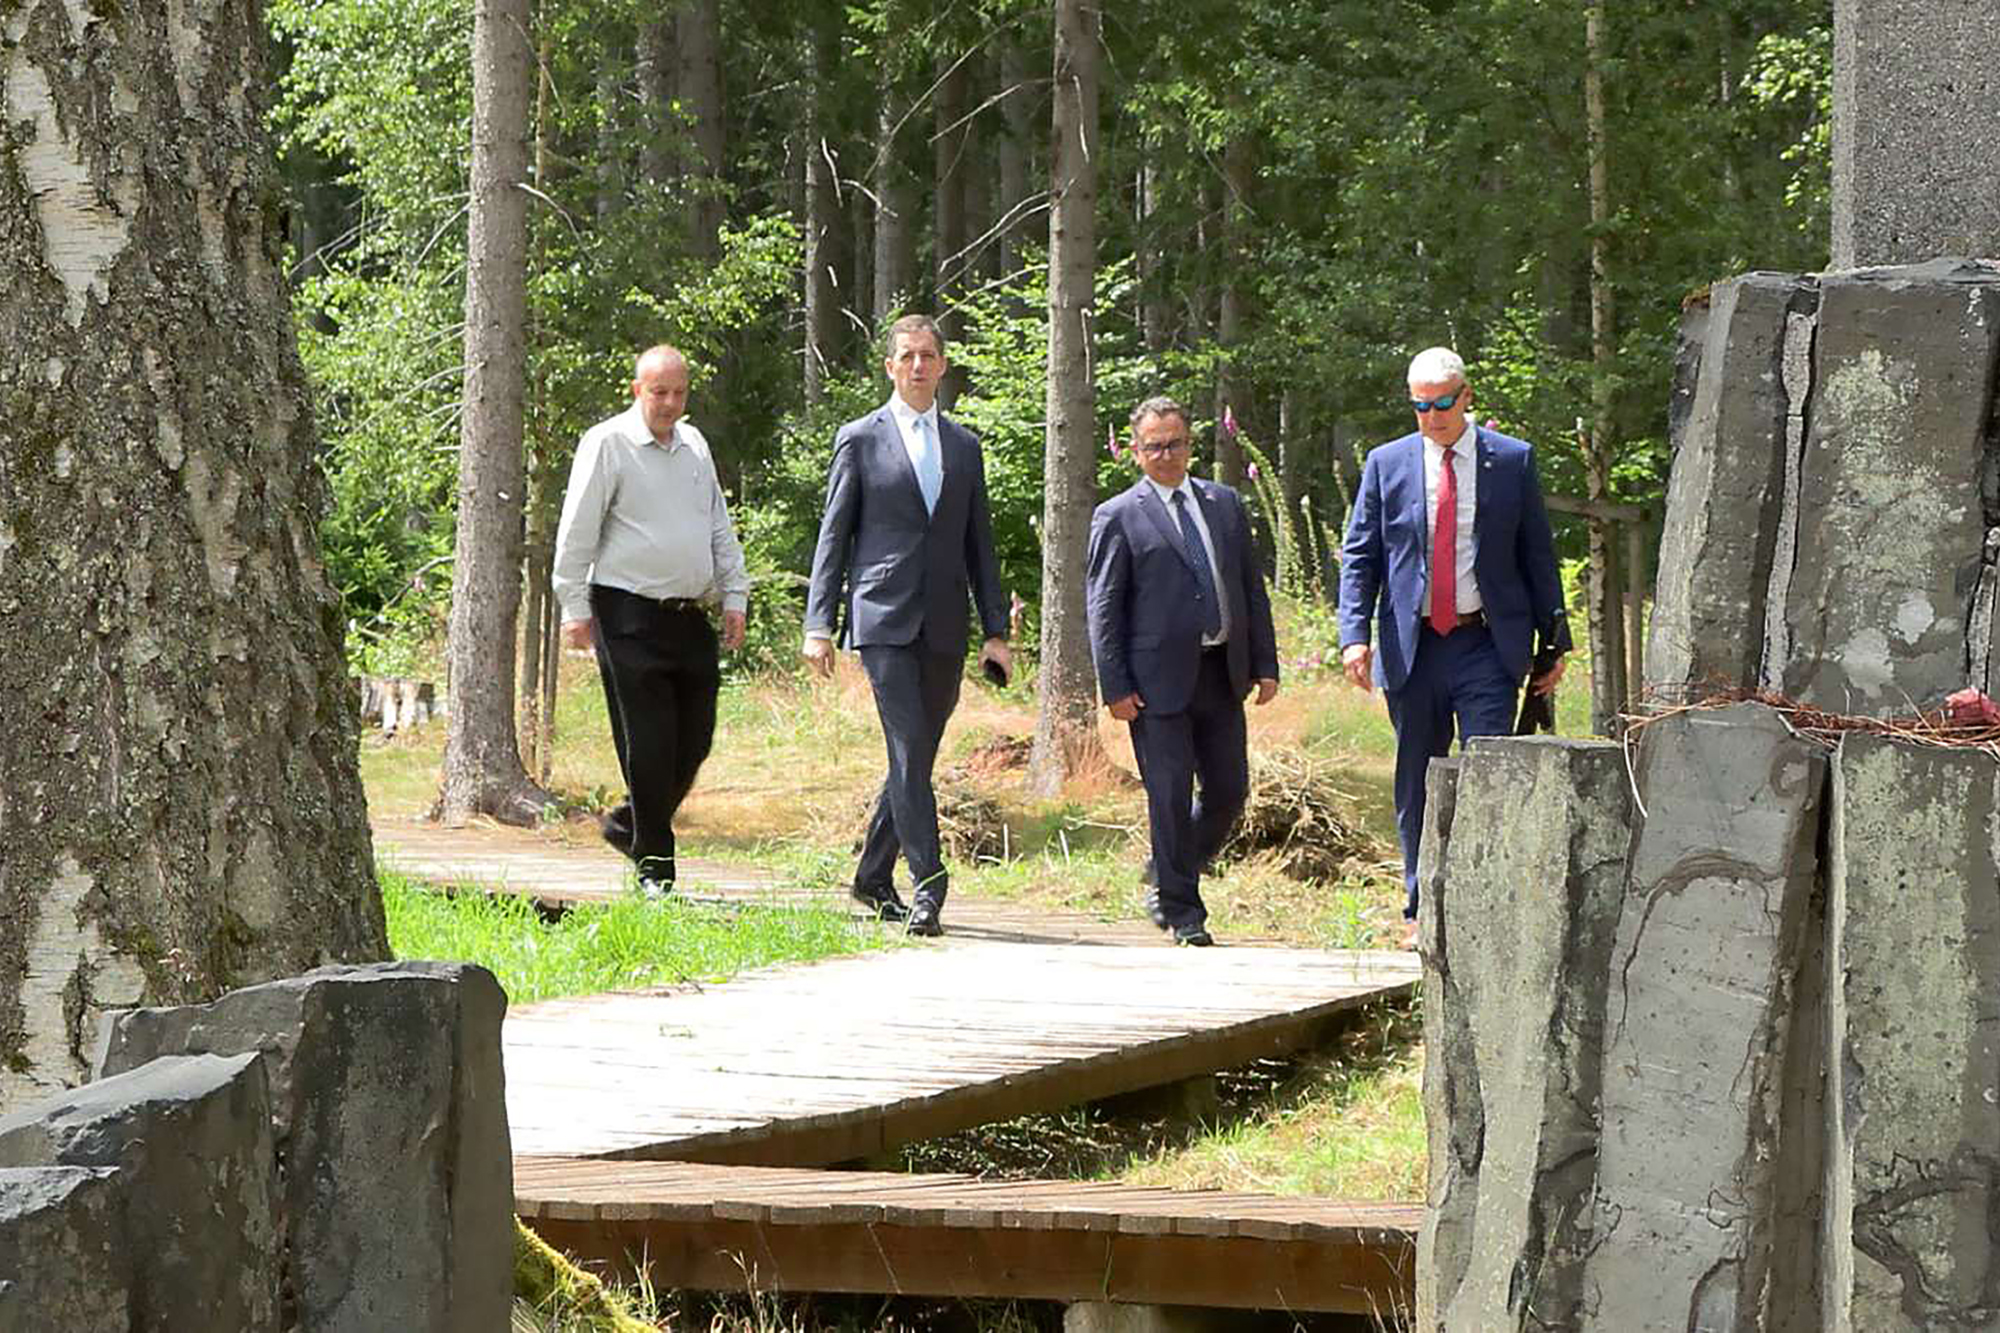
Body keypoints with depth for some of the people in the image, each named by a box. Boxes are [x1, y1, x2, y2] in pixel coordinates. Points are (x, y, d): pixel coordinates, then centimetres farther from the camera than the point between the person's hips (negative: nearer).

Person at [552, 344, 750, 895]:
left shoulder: (694, 445, 15)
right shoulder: (607, 444, -4)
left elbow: (720, 528, 22)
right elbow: (576, 532, -5)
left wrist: (734, 596, 16)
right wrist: (575, 610, -9)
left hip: (690, 616, 6)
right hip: (631, 616, -6)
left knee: (694, 740, 4)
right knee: (648, 744, -6)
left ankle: (628, 825, 26)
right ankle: (654, 870, 1)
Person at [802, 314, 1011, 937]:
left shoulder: (963, 446, 15)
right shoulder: (861, 439, 4)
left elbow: (979, 545, 17)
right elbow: (833, 535, 3)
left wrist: (996, 630, 11)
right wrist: (819, 624, -4)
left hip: (944, 627, 4)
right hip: (884, 619, -4)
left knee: (916, 757, 8)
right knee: (909, 750, -14)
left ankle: (874, 877, 22)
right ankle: (928, 885, -17)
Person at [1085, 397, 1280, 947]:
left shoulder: (1225, 504, 14)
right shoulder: (1118, 518, -1)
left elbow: (1251, 588, 16)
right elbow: (1102, 608, -3)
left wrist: (1265, 665, 9)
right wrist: (1115, 688, -10)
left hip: (1222, 674, 5)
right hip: (1158, 678, -5)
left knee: (1228, 791, 7)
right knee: (1171, 796, -3)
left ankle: (1166, 878, 28)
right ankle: (1180, 910, 8)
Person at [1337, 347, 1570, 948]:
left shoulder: (1512, 460, 4)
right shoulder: (1387, 464, 6)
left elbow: (1538, 554, 7)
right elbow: (1359, 556, 6)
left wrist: (1554, 641, 5)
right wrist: (1355, 634, -7)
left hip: (1486, 646, -2)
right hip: (1412, 646, 2)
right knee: (1416, 787, 8)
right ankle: (1422, 912, 18)